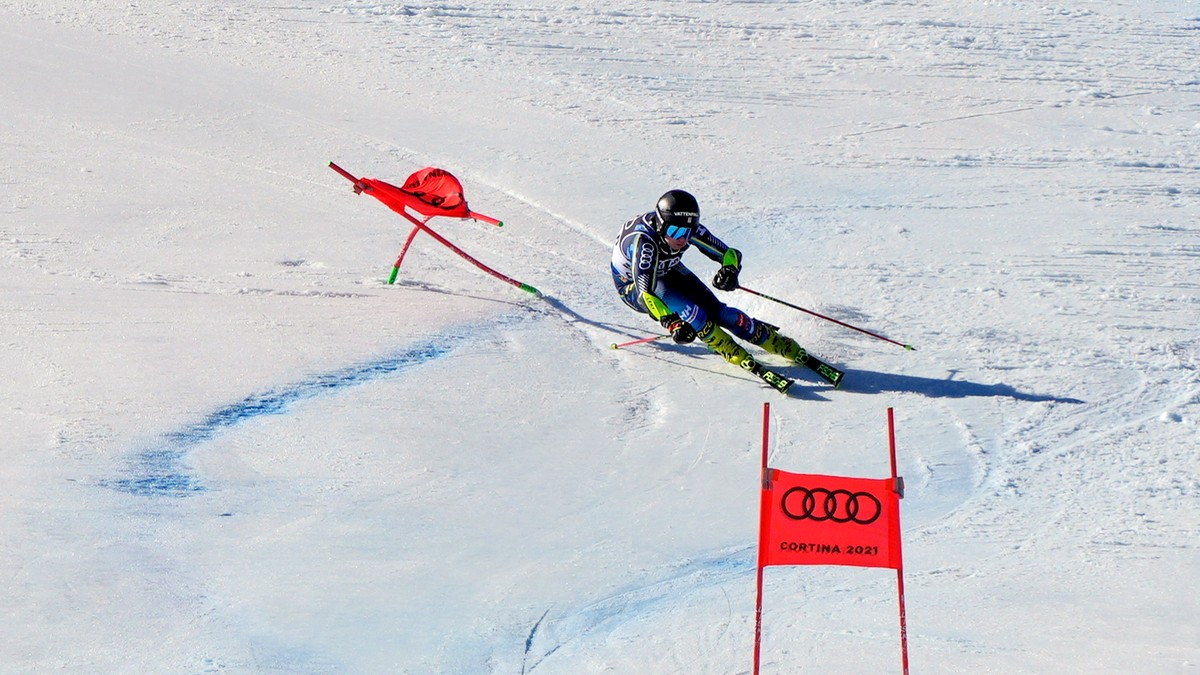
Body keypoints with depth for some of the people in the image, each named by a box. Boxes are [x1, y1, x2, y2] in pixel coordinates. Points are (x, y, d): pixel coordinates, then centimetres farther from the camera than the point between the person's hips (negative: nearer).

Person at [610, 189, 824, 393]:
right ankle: (740, 358, -20)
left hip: (668, 271, 4)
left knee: (715, 310, -14)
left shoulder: (689, 229, -25)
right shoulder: (644, 241, -41)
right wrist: (671, 323, -58)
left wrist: (730, 270, -40)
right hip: (633, 285, -4)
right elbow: (646, 292, -46)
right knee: (688, 309, -31)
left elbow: (731, 254, -16)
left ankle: (788, 348, -6)